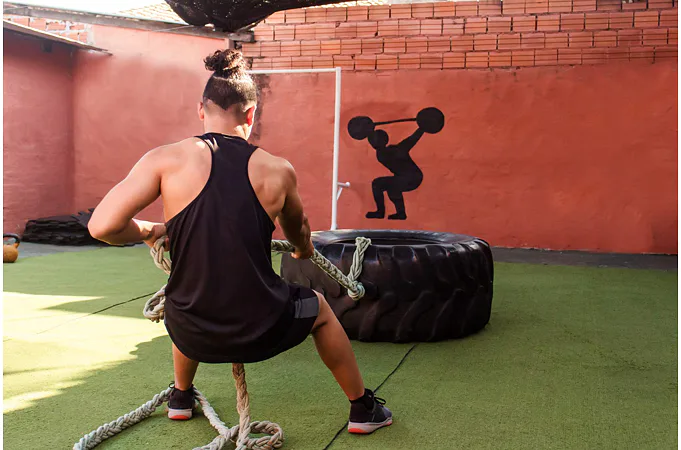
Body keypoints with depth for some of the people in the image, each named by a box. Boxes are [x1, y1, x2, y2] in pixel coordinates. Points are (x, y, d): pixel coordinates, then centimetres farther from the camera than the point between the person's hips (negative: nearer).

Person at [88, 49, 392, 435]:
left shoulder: (167, 160, -9)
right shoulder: (278, 170, -3)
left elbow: (102, 226, -16)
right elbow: (299, 232, 17)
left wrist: (150, 231, 6)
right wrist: (305, 252, 42)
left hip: (193, 335, 1)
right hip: (260, 331, -1)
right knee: (318, 307, 32)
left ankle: (181, 398, 55)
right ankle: (363, 409, 41)